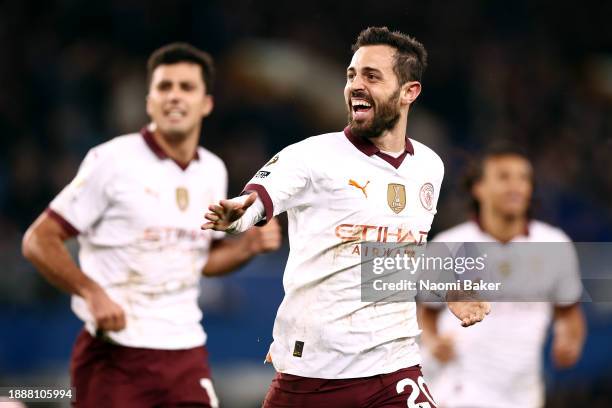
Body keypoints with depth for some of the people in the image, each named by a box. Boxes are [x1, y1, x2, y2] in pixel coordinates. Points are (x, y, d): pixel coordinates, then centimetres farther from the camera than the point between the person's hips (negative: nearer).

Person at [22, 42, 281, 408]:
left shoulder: (213, 171, 10)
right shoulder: (113, 160, -8)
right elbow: (39, 241, -8)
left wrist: (250, 245, 6)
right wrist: (92, 292, -21)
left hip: (187, 352, 5)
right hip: (114, 356, -5)